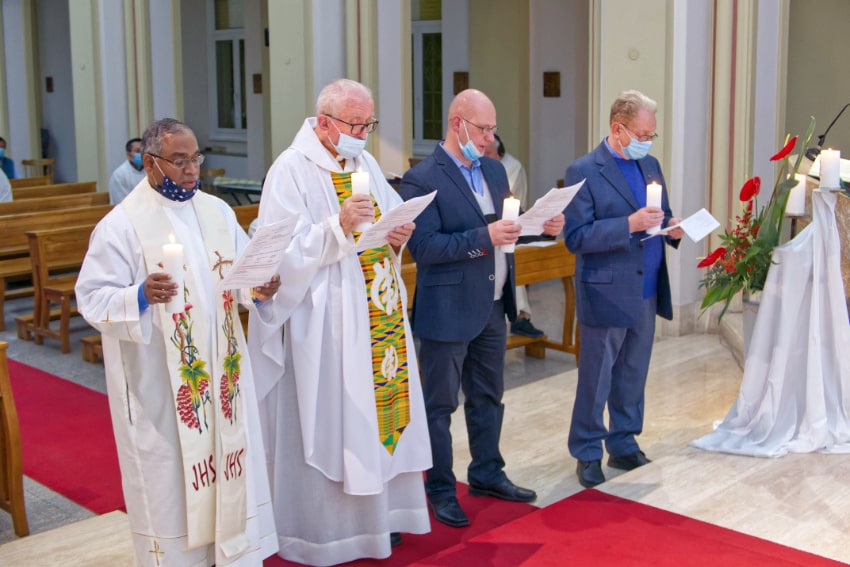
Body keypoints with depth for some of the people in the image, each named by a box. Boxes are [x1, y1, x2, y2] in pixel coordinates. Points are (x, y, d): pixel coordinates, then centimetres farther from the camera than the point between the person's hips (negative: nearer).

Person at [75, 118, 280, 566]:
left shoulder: (217, 212, 7)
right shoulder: (121, 225, -9)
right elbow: (92, 298, -10)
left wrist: (260, 289, -10)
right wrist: (140, 296, -28)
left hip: (221, 372, 5)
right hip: (160, 385, -5)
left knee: (228, 461, 11)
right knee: (169, 475, 4)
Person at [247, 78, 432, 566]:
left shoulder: (365, 163, 12)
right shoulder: (292, 170, -10)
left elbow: (394, 218, 18)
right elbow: (283, 251, -17)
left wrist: (398, 234, -4)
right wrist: (338, 227, -28)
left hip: (380, 313, 7)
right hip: (326, 320, -7)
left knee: (377, 405, 13)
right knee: (327, 417, 0)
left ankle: (377, 512, 27)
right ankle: (326, 527, 14)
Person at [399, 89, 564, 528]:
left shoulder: (494, 170, 10)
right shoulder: (421, 179, -14)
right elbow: (423, 247, -21)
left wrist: (542, 226, -3)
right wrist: (484, 237, -27)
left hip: (492, 306, 8)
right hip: (448, 311, -7)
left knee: (488, 396, 19)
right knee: (440, 404, 6)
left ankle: (487, 473, 35)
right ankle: (441, 491, 18)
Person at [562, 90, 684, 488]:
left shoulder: (650, 165, 11)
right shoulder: (583, 172, -10)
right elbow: (575, 237, -16)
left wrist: (671, 229, -4)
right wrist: (628, 225, -25)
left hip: (647, 293, 6)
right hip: (605, 295, -6)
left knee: (633, 378, 14)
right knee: (595, 381, 5)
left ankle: (623, 445, 28)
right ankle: (587, 454, 18)